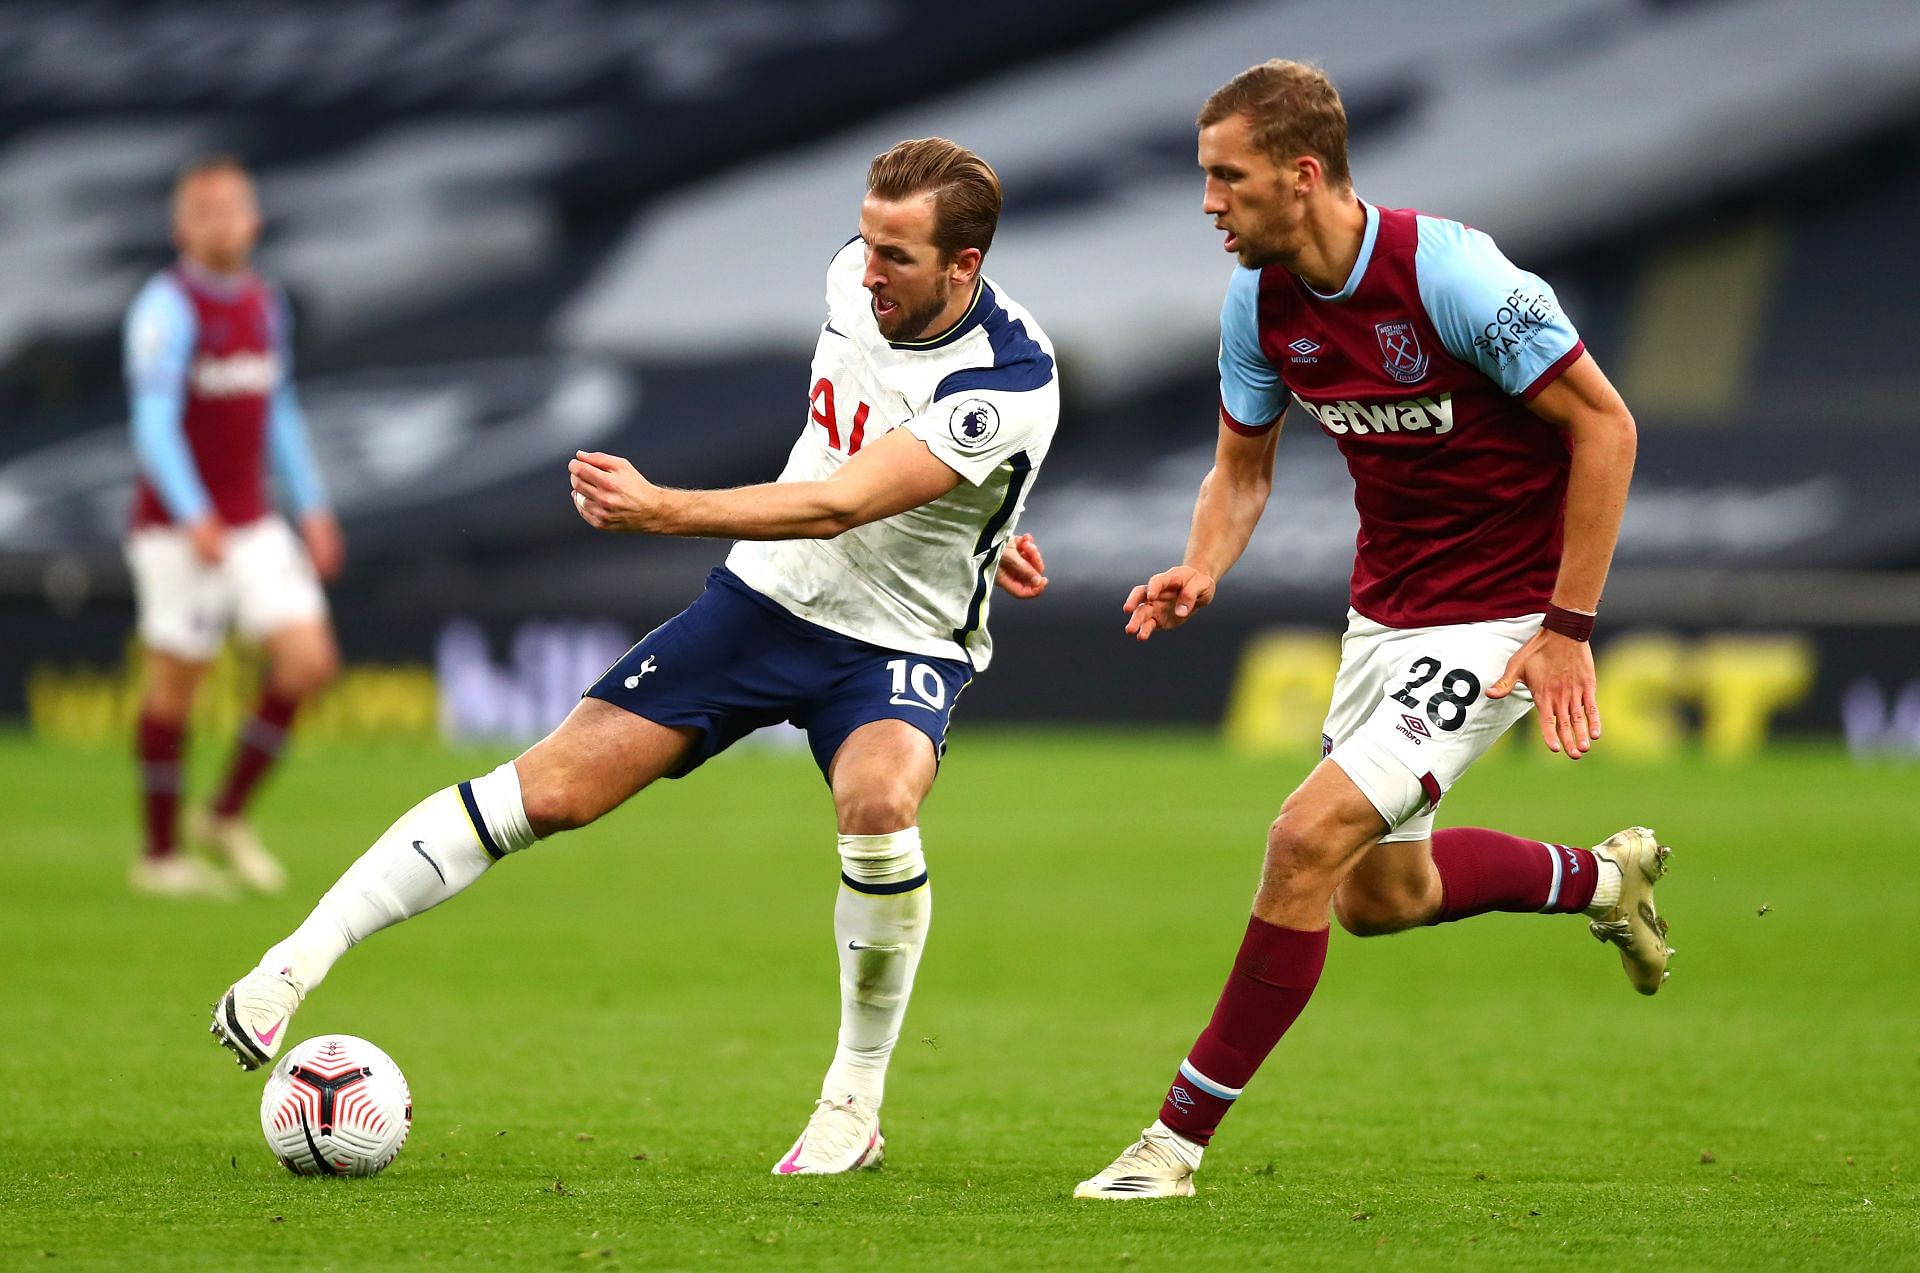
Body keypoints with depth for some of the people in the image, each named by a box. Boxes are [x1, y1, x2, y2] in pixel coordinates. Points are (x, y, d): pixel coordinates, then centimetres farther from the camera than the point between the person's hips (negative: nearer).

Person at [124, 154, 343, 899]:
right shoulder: (167, 307, -12)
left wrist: (312, 509, 16)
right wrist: (194, 516, -31)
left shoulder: (266, 306, 11)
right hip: (179, 529, -6)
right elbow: (153, 421, -20)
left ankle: (226, 816, 10)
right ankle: (159, 857, 12)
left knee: (309, 662, -5)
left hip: (252, 526, 6)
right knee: (176, 682, 0)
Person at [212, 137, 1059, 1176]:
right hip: (767, 594, 5)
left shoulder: (1010, 387, -27)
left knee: (877, 802, -35)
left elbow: (836, 505, -33)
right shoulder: (854, 275, -6)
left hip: (901, 643, -5)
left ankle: (854, 1105, -15)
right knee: (554, 788, -8)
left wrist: (661, 510, -41)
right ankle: (296, 962, -5)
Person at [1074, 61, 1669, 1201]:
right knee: (1378, 895, 16)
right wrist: (1203, 571, -12)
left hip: (1499, 616, -8)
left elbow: (1604, 424, -18)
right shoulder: (1260, 300, -4)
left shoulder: (1449, 273, -25)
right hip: (1385, 609, 8)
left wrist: (1568, 627, -18)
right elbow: (1244, 467, 10)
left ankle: (1181, 1139, -10)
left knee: (1311, 841, -19)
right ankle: (1604, 877, 43)